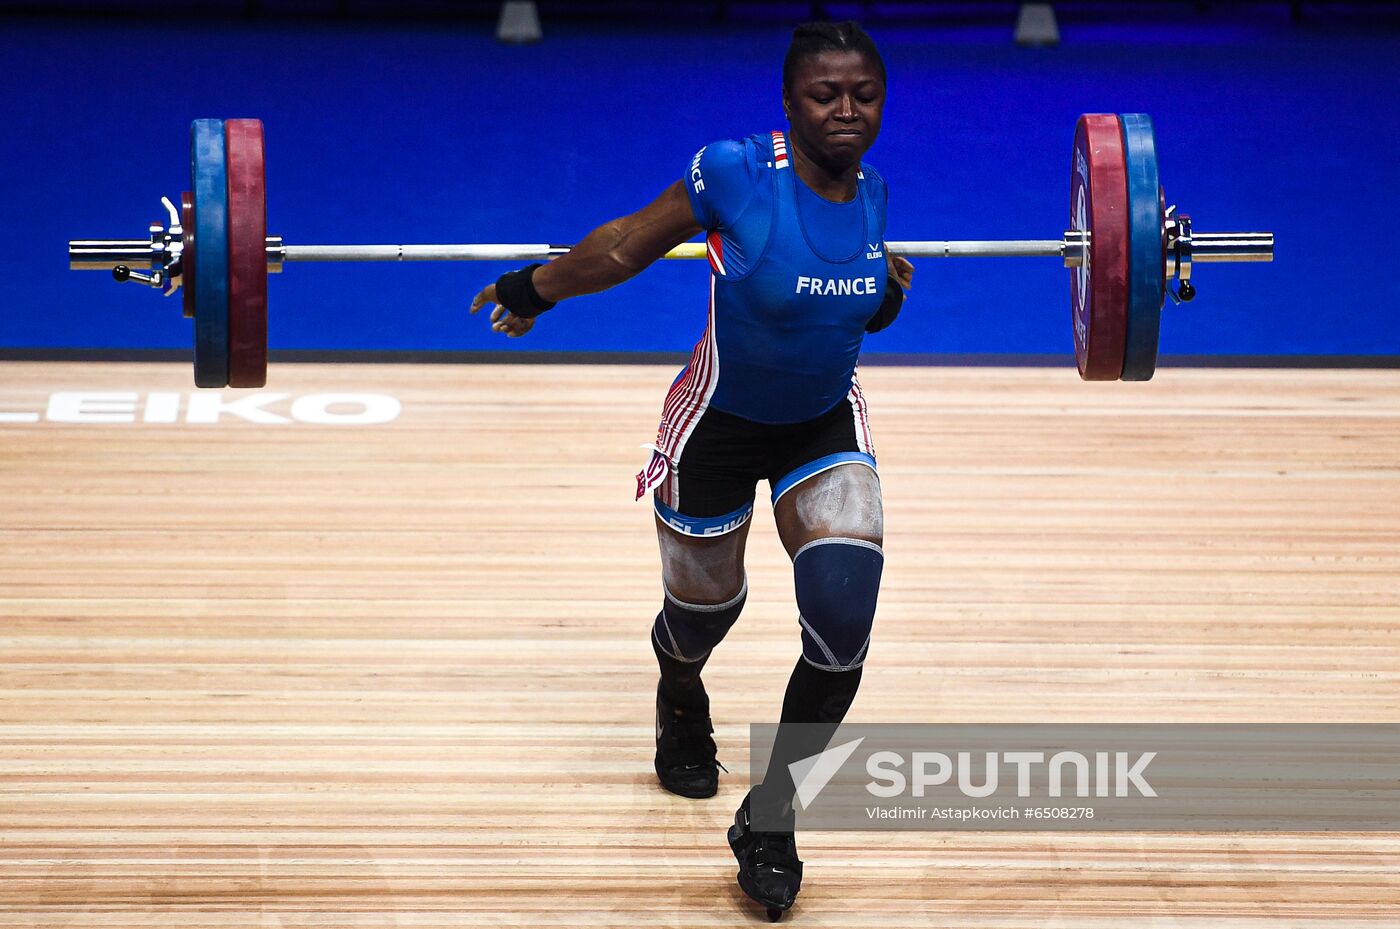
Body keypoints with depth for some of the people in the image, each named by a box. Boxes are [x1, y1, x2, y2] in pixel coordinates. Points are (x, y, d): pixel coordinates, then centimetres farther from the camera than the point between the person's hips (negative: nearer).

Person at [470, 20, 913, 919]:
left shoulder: (871, 192, -10)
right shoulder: (736, 174, -26)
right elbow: (628, 246, -10)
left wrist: (889, 295, -5)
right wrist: (532, 289, -1)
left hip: (825, 426, 3)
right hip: (720, 426, -3)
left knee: (842, 628, -16)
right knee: (703, 609, 19)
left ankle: (770, 821, 2)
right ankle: (682, 707, 59)